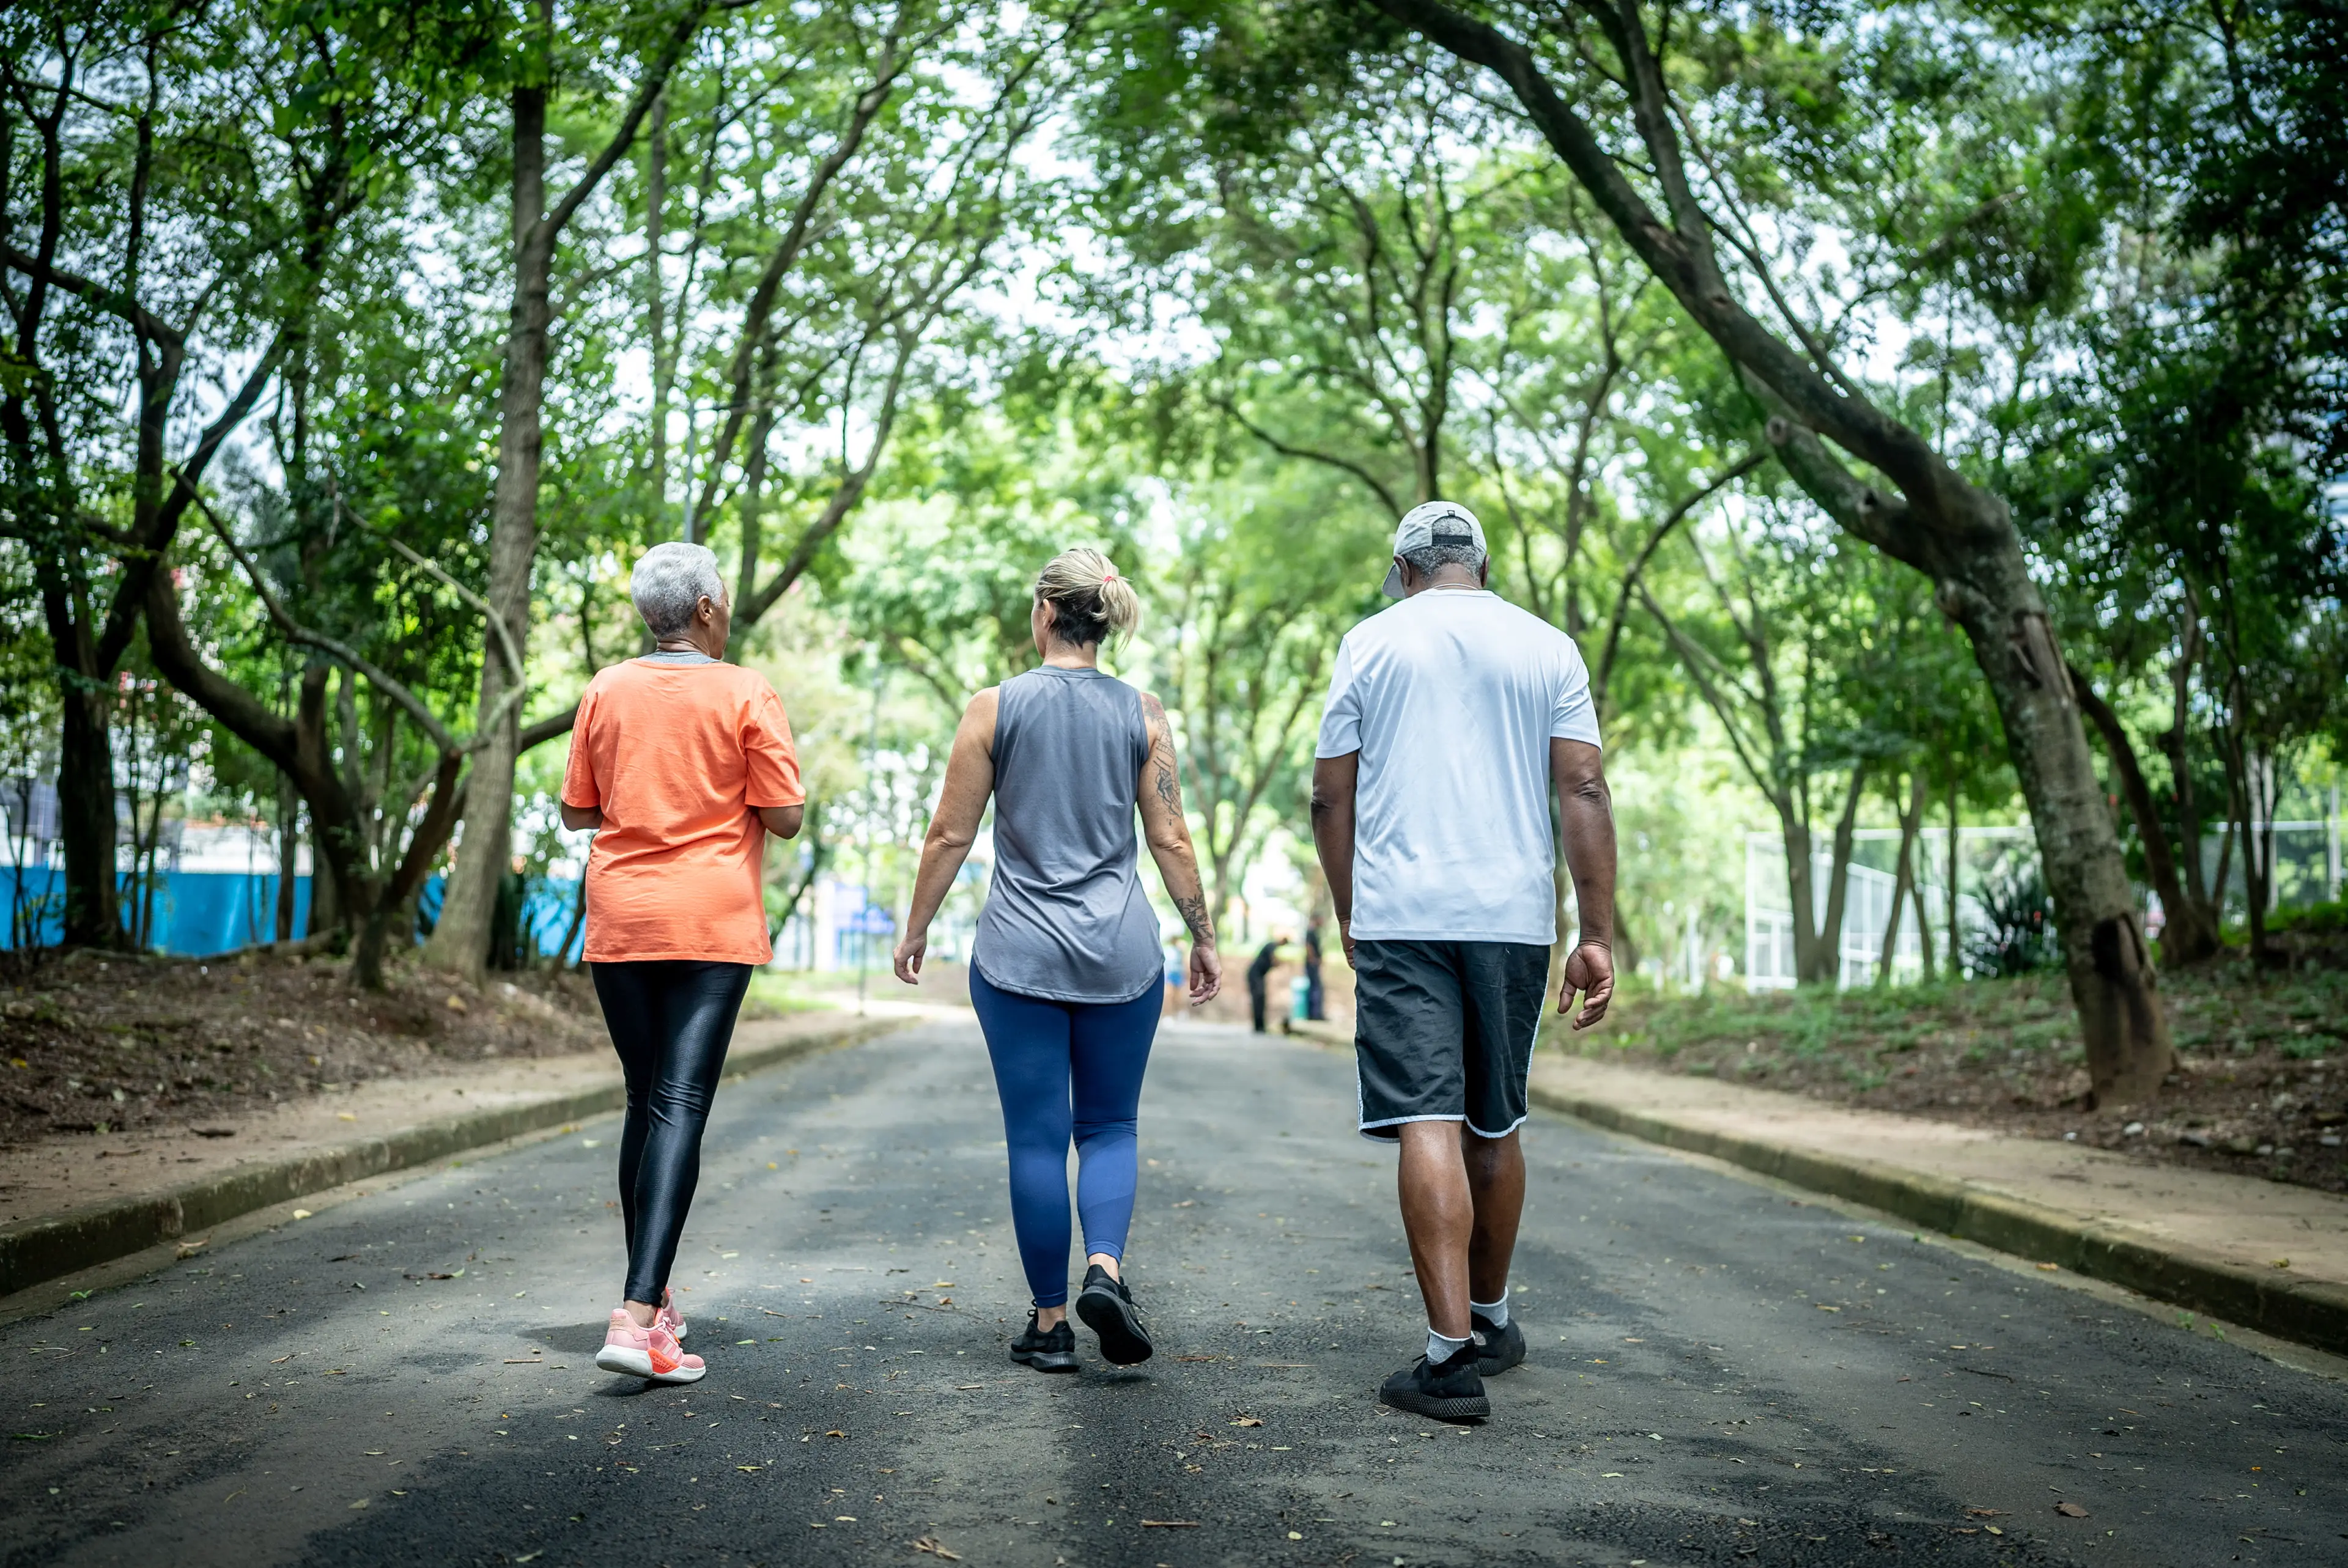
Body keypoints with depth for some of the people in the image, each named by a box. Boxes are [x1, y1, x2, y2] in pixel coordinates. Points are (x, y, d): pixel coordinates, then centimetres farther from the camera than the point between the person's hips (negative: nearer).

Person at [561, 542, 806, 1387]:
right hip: (712, 921, -4)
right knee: (681, 1105, -7)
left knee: (645, 1103, 16)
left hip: (618, 921, 4)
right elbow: (786, 817, -6)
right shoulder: (745, 694, -6)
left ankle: (652, 1299, 25)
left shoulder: (607, 689, 5)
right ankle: (637, 1316, -18)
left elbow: (577, 810, 10)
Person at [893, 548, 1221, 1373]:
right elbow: (1170, 840, 1)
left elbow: (950, 833, -1)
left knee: (1037, 1135, 6)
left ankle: (1051, 1322, 10)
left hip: (1019, 952, -1)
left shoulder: (995, 707, -3)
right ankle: (1105, 1268, -11)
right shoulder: (1143, 714, 1)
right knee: (1109, 1125, 13)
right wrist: (1203, 937, 10)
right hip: (1119, 949, 1)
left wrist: (916, 930, 10)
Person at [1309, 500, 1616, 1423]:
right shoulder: (1547, 648, 8)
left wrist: (1348, 916, 16)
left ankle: (1452, 1353, -13)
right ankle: (1492, 1321, 31)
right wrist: (1598, 935, 1)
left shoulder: (1372, 641, 6)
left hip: (1399, 916, -2)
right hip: (1512, 919, 3)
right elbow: (1583, 791, 0)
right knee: (1494, 1125, 15)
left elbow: (1330, 796, 5)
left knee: (1427, 1124, -7)